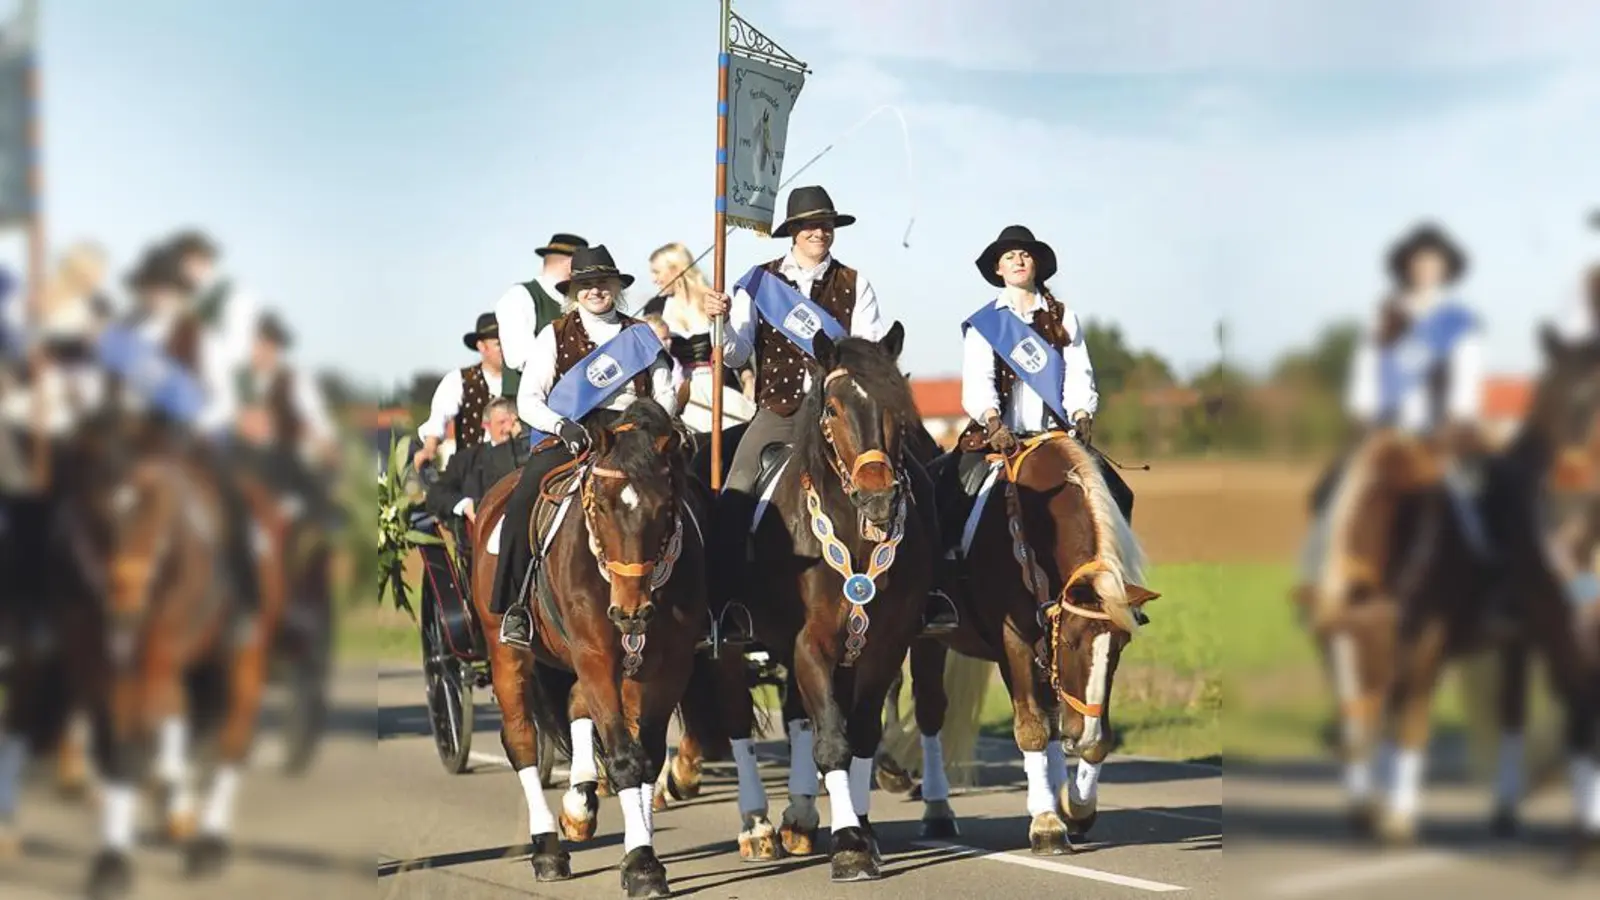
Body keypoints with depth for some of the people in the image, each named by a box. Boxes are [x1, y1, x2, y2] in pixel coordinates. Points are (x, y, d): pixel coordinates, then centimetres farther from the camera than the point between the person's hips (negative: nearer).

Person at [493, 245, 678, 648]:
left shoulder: (642, 336, 18)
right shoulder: (555, 336, 13)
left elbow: (665, 396, 17)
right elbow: (528, 401, 6)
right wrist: (562, 426, -13)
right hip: (567, 435, -1)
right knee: (522, 504, -28)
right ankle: (514, 608, -23)